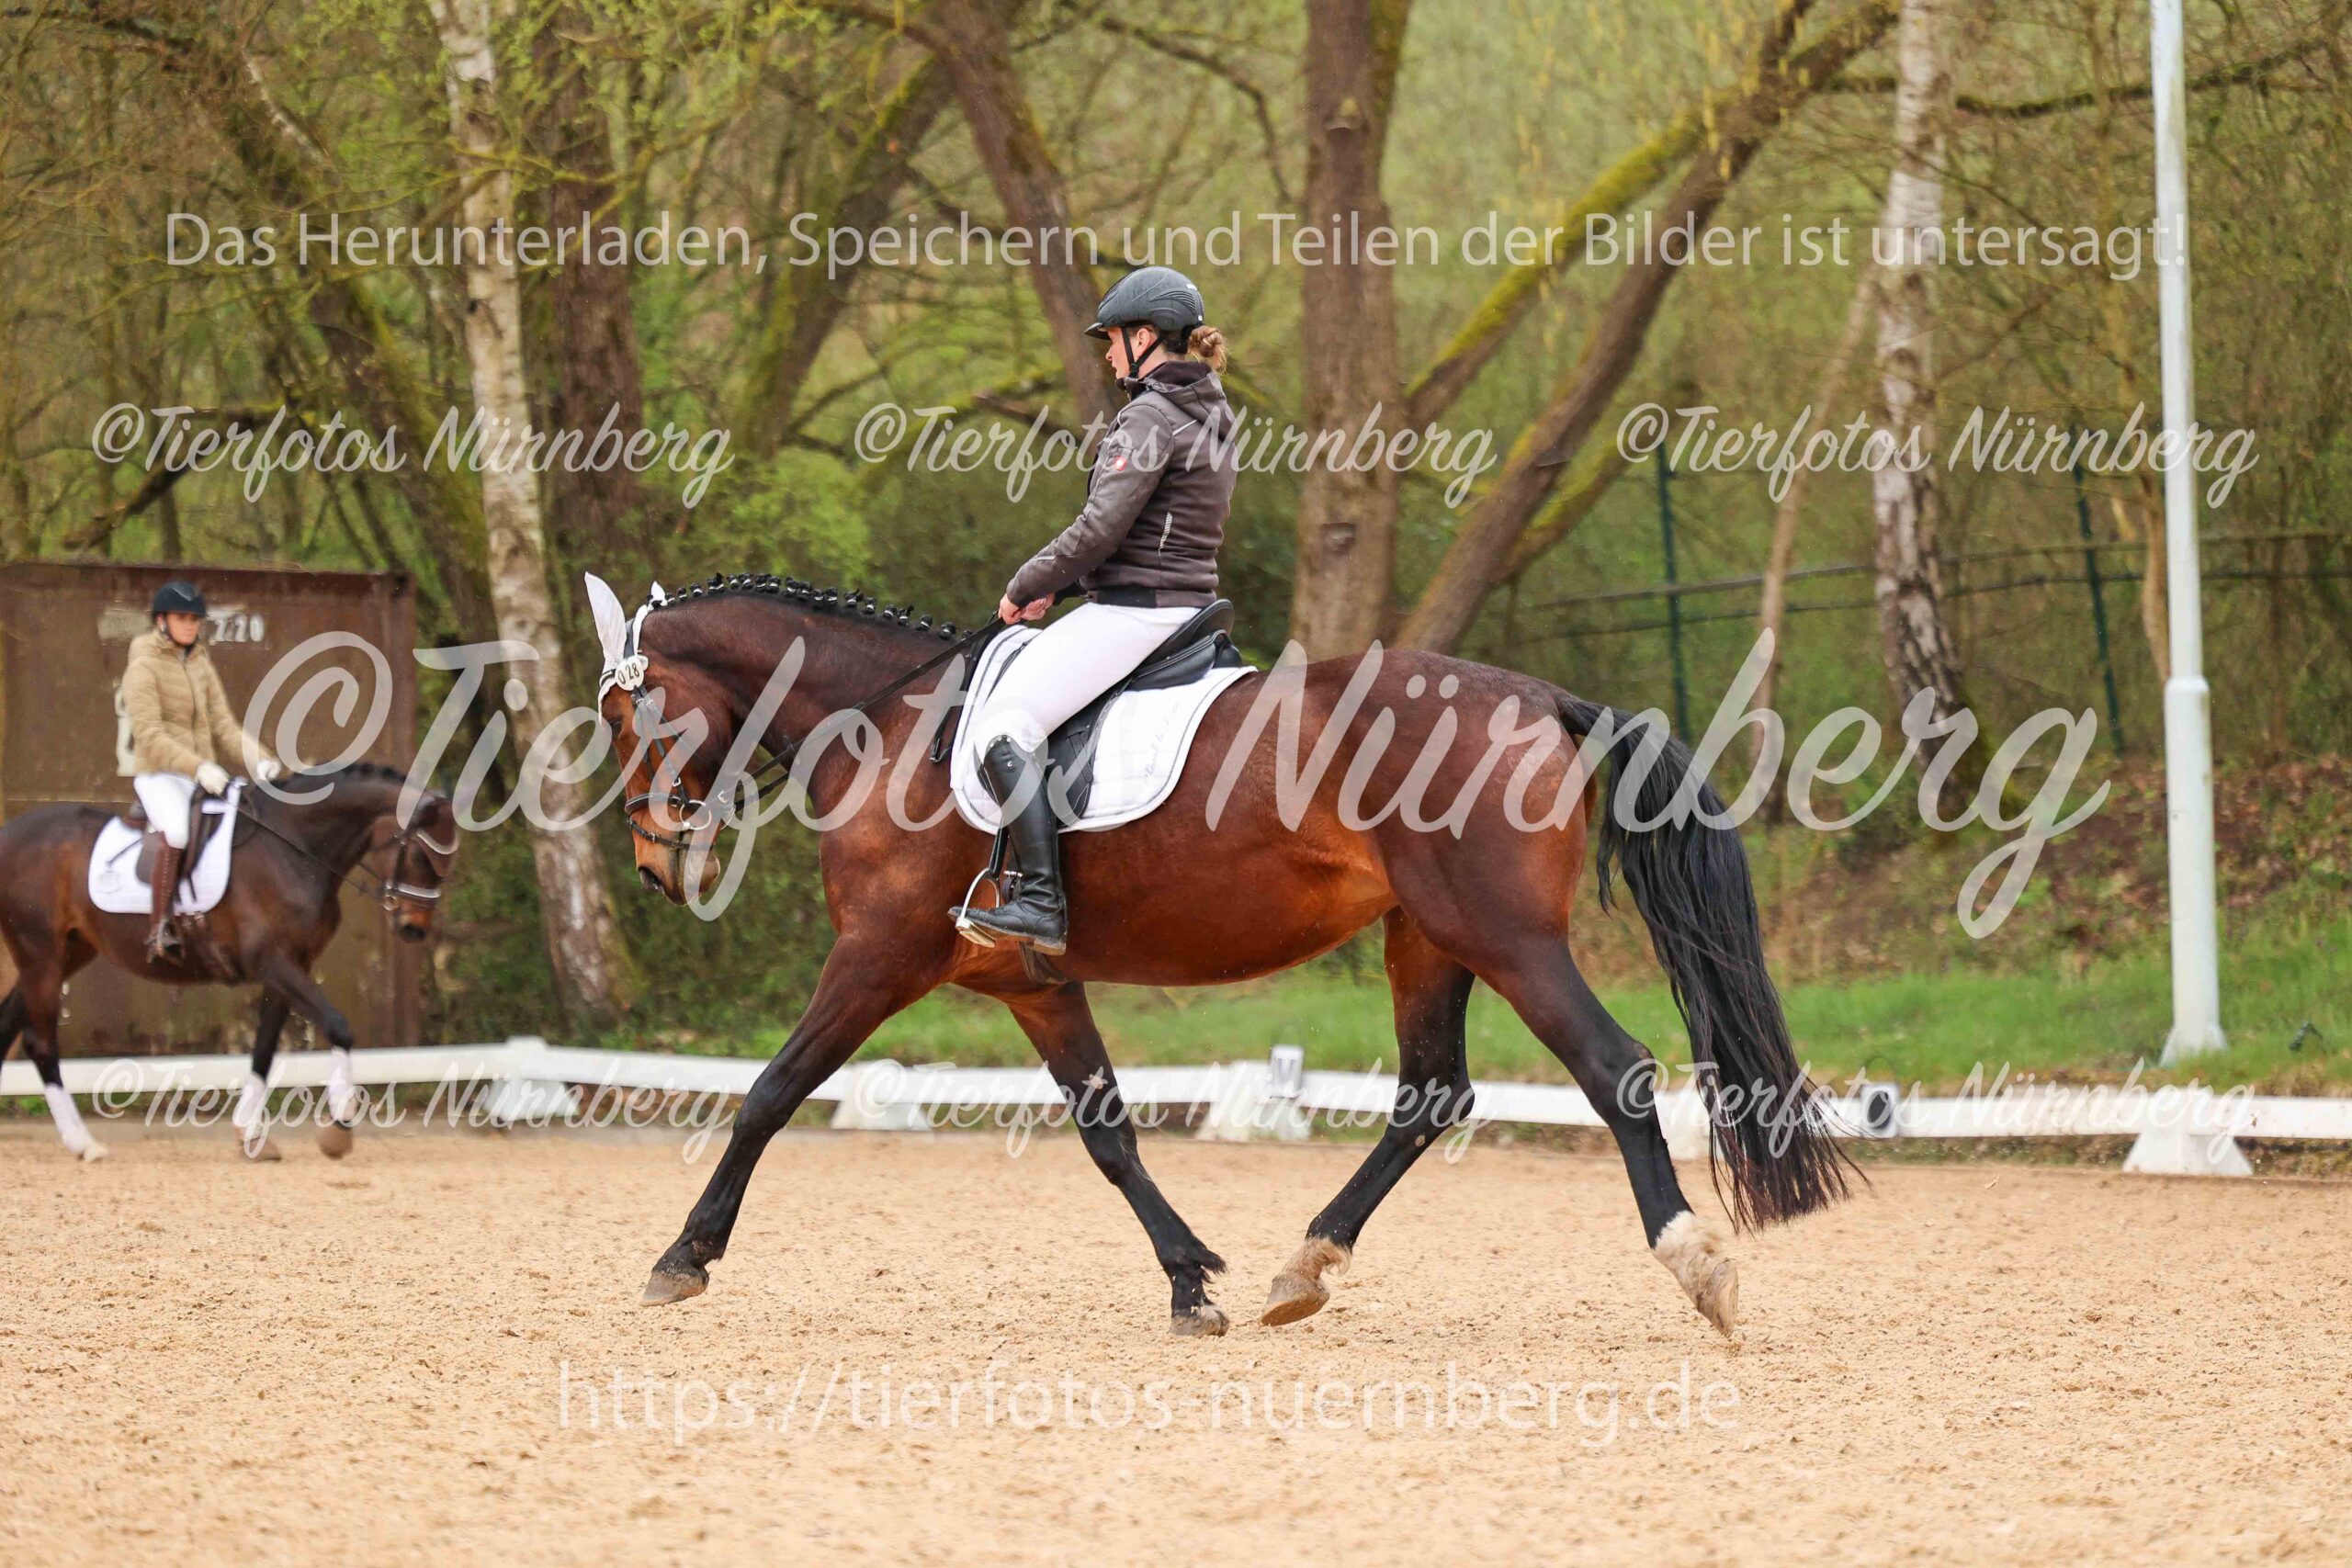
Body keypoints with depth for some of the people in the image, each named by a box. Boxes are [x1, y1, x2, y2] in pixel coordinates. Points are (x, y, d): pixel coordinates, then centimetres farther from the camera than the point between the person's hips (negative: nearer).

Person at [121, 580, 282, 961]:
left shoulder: (201, 664, 15)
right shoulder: (143, 667, -6)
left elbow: (224, 725, 13)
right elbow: (149, 735, -16)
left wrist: (259, 760, -5)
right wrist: (197, 767, -28)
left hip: (205, 775, 7)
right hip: (159, 775, -7)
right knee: (177, 833, -34)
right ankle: (160, 929, -29)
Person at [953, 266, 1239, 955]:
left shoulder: (1150, 417, -16)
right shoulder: (1213, 416, 15)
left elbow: (1101, 528, -22)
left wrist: (1026, 586, -7)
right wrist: (1059, 583, 15)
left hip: (1132, 609, -11)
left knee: (1007, 722, -16)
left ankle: (1042, 902, -26)